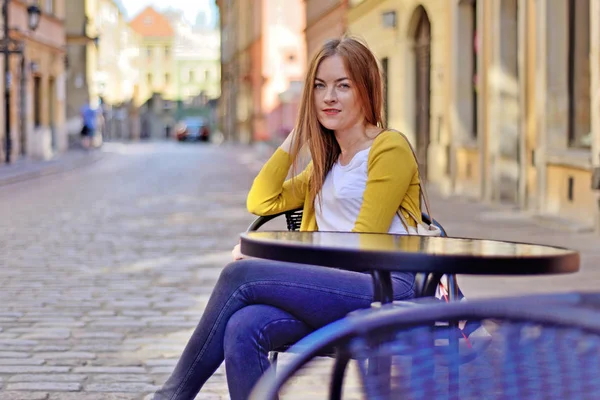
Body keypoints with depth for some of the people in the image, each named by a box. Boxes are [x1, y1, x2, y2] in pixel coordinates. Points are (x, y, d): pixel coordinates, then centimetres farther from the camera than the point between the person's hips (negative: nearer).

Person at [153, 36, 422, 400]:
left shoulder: (389, 148, 1)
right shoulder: (327, 161, 27)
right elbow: (262, 202, 19)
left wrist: (277, 257, -10)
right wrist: (297, 135, 17)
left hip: (385, 289, -7)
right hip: (338, 292, 7)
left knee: (241, 275, -22)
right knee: (242, 329, -26)